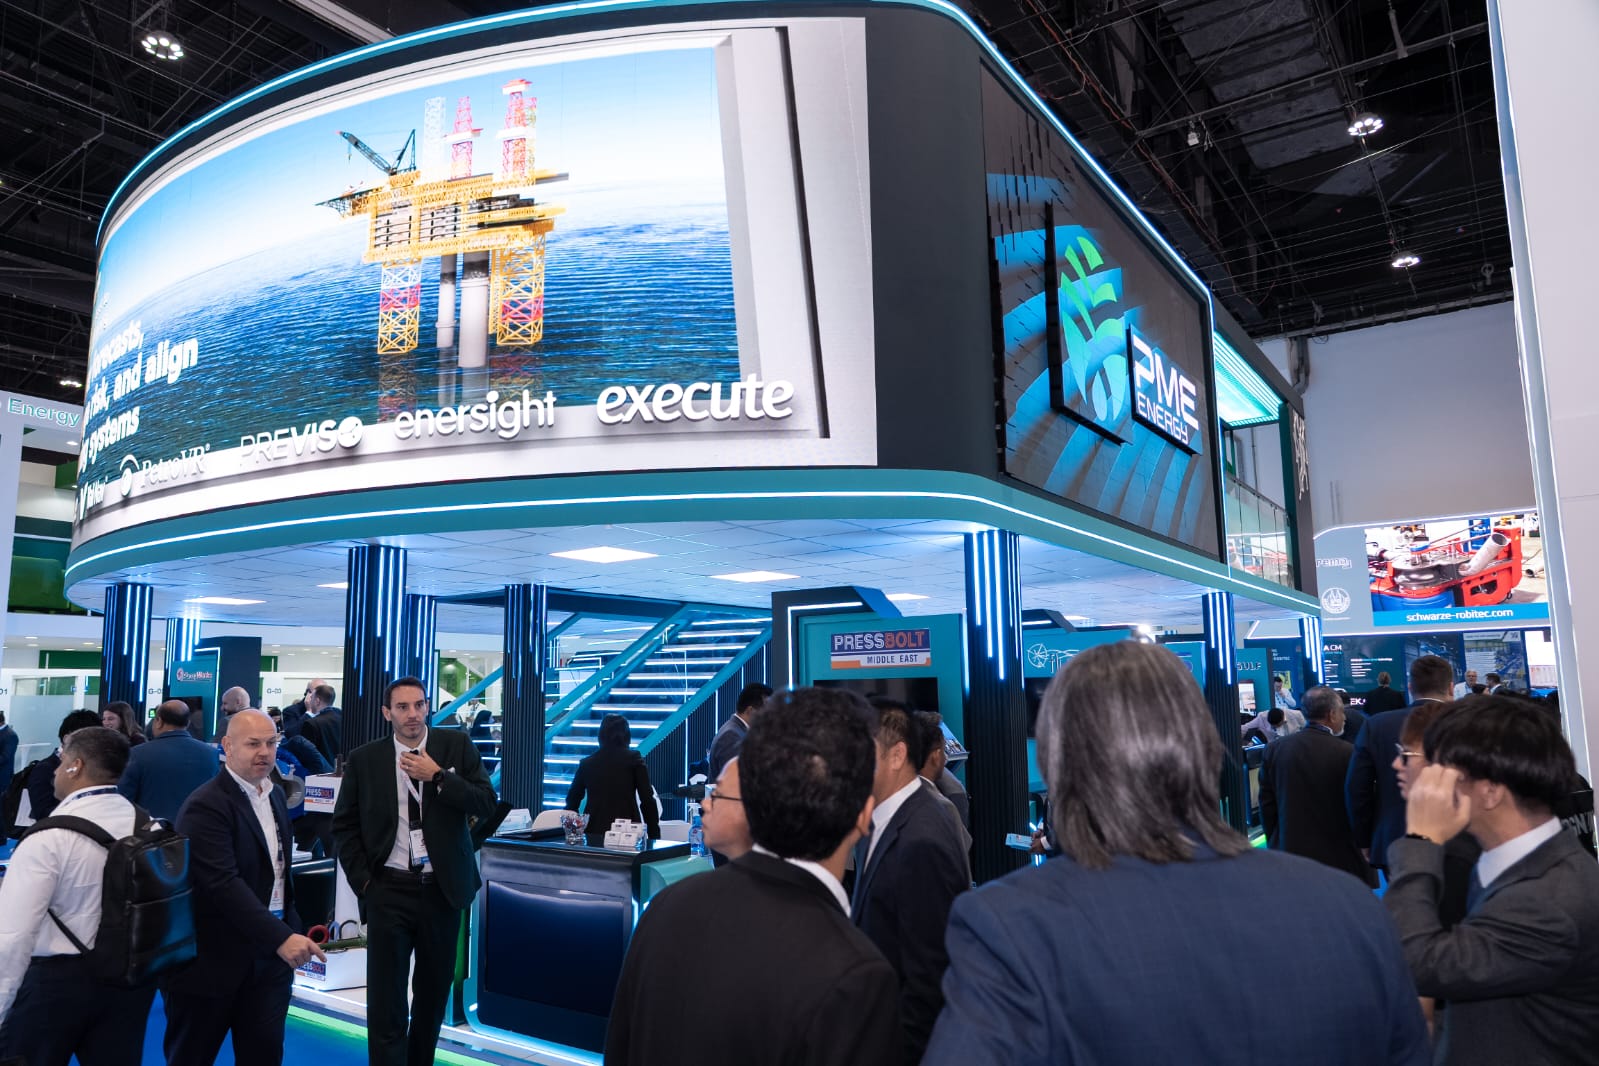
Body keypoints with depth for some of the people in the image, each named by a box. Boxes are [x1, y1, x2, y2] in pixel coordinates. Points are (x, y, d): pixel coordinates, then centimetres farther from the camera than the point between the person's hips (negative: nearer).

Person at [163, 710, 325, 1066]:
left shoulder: (275, 795, 9)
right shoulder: (206, 806, -17)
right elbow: (223, 884, -26)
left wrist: (292, 930, 11)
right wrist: (280, 937, -31)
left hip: (269, 955, 7)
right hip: (212, 958, -6)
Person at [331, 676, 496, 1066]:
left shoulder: (457, 745, -2)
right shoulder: (364, 759, -2)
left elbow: (486, 804, -7)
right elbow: (344, 825, 6)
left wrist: (437, 775, -17)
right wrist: (362, 880, -2)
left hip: (443, 888, 1)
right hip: (389, 890, -1)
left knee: (434, 993, 15)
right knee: (385, 1001, 0)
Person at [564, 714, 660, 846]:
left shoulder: (586, 763, 8)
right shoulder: (634, 759, 0)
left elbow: (572, 800, 13)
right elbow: (647, 799, -5)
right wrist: (654, 835, -1)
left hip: (595, 832, 3)